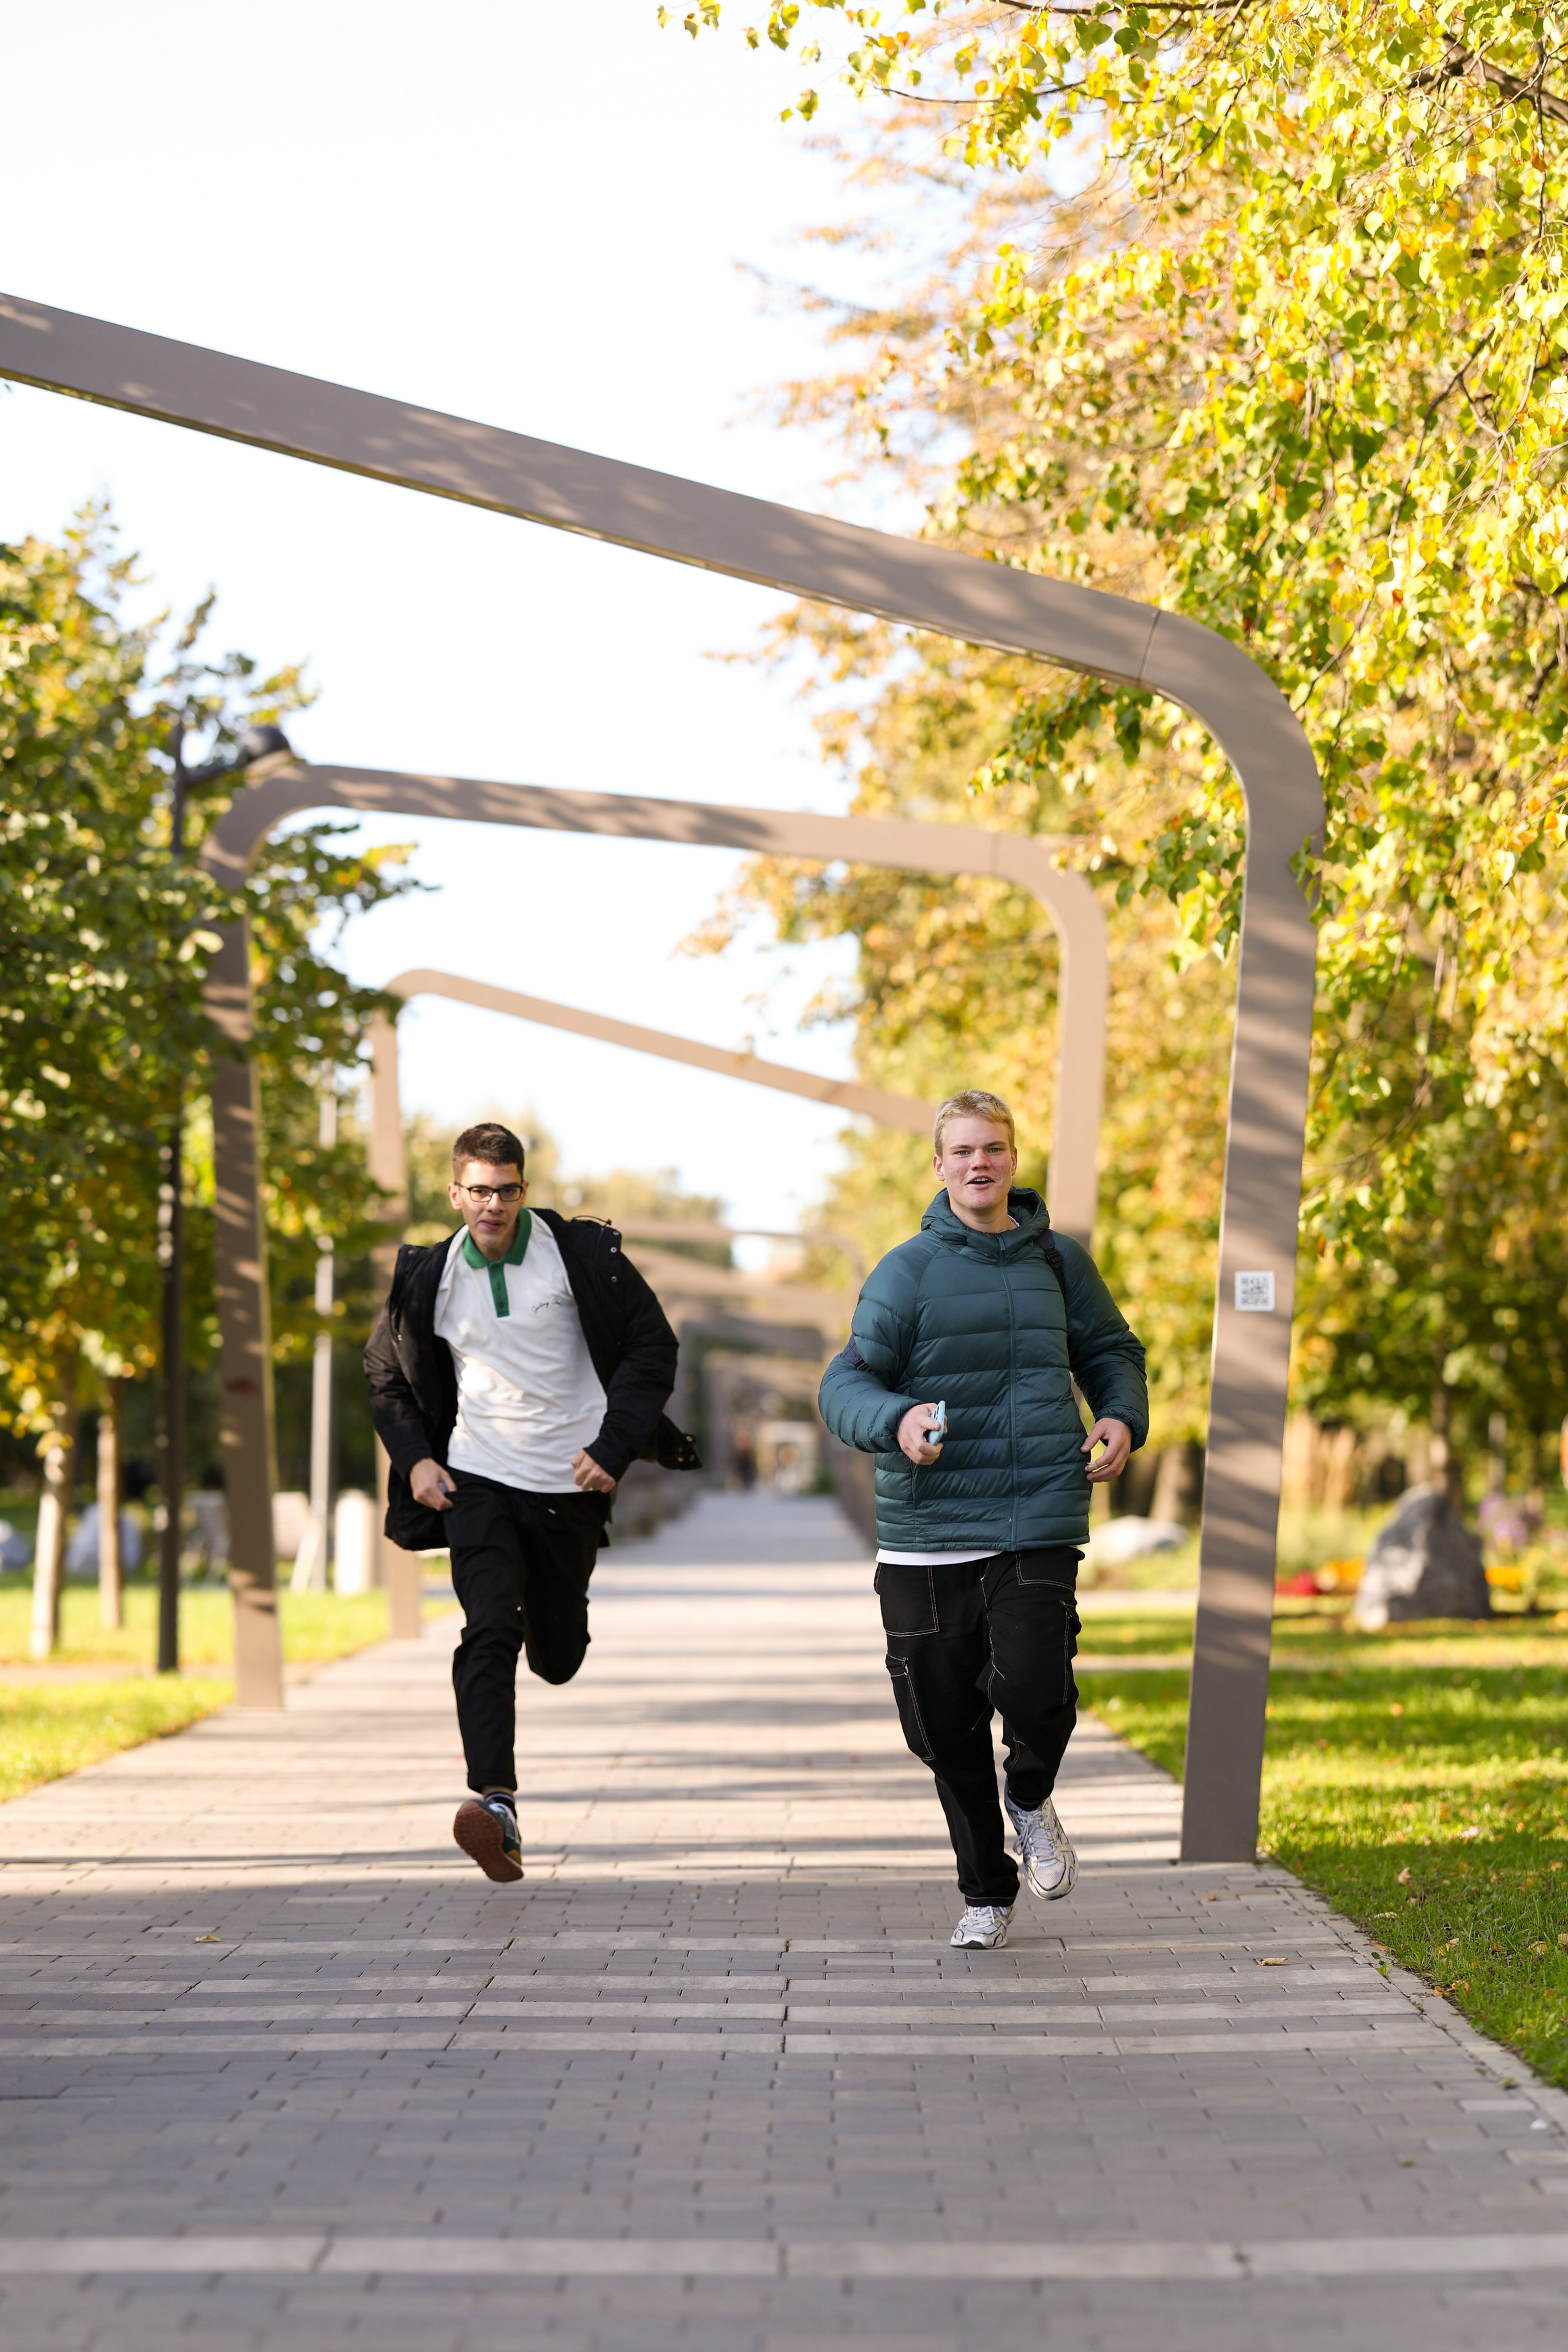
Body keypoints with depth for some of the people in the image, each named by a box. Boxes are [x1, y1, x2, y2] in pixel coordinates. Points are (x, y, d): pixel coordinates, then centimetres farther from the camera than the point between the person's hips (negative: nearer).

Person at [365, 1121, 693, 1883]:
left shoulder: (581, 1254, -5)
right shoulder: (428, 1279, 2)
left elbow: (653, 1345, -1)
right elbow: (385, 1374, 17)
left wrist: (614, 1447, -11)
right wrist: (414, 1458, 1)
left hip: (571, 1484, 0)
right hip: (478, 1479, 0)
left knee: (558, 1656, 9)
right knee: (490, 1633, -20)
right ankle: (495, 1805, -27)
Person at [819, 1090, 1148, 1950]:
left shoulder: (1059, 1263, 9)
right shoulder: (907, 1271, 0)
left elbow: (1112, 1354, 23)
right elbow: (845, 1384, -5)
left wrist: (1123, 1420, 3)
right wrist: (896, 1422, -26)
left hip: (1038, 1527, 0)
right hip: (926, 1534, 0)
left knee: (1031, 1692, -19)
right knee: (946, 1727, 5)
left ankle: (1032, 1798, 17)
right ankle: (986, 1892, 27)